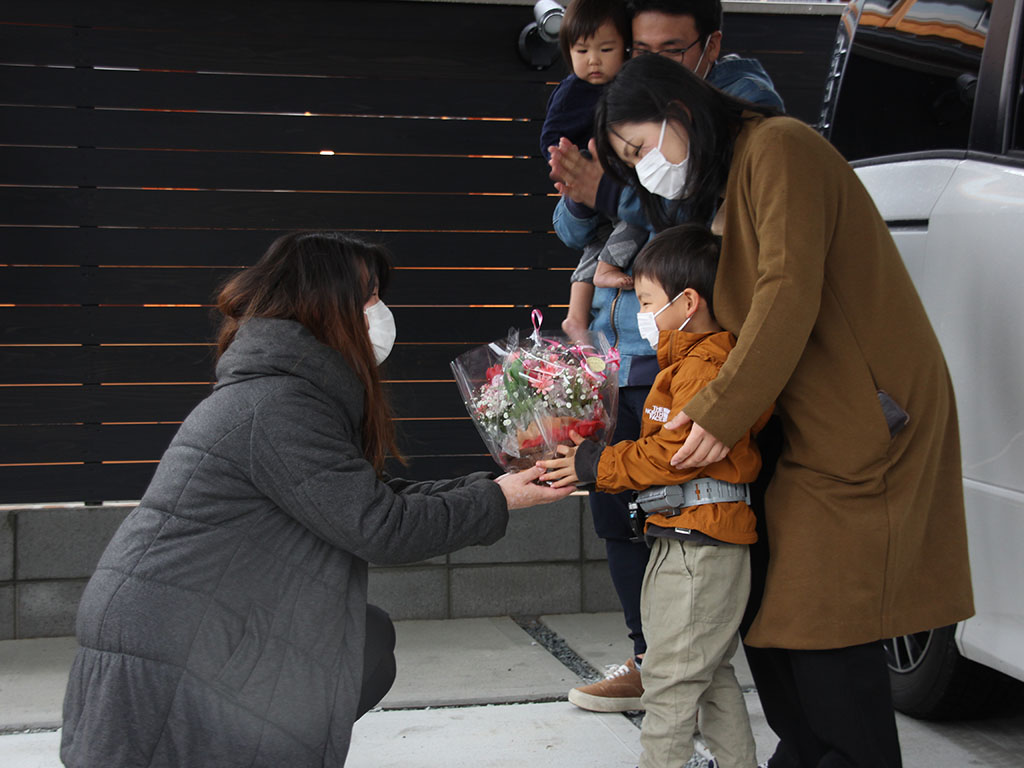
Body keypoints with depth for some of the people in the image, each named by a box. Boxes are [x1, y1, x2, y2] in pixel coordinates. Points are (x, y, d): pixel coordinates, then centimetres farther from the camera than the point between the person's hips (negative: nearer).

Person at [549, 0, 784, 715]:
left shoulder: (745, 102, -6)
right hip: (618, 352, 8)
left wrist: (610, 192, -27)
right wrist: (580, 200, -10)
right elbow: (575, 233, 13)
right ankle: (651, 662, 27)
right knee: (613, 503, 13)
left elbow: (711, 220, -20)